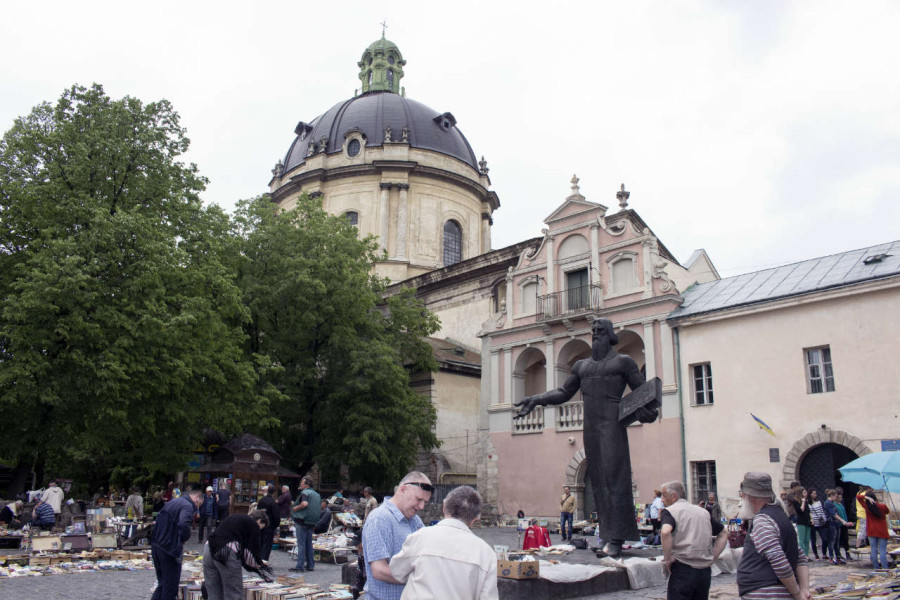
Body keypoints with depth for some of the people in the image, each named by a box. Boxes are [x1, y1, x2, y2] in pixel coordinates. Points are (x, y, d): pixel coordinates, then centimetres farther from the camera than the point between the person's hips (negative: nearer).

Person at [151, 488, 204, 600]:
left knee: (162, 583, 21)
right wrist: (185, 538, -12)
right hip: (170, 550, -9)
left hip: (155, 546, 9)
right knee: (171, 586, 4)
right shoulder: (188, 506, -14)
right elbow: (183, 525, -31)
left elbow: (158, 520, 23)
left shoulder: (172, 501, 16)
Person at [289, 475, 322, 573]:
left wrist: (296, 508, -16)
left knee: (301, 544, -3)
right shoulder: (317, 494, 13)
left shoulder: (304, 493, -12)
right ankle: (310, 565, 18)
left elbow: (304, 504, -30)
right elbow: (320, 509, 16)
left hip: (302, 521, -8)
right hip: (312, 522, 8)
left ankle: (300, 565, -2)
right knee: (309, 544, 15)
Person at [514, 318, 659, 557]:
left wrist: (646, 410, -18)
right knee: (598, 479, 4)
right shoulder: (582, 365, 19)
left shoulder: (623, 361, 5)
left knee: (613, 475, -11)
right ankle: (609, 536, 8)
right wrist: (536, 400, 9)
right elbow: (564, 393, 21)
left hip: (612, 423, -5)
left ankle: (616, 539, -9)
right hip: (590, 426, 6)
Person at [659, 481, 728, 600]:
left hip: (682, 569, -6)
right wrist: (713, 558, 15)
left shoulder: (669, 511, -5)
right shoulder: (703, 512, 15)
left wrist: (667, 559, -14)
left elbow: (665, 532, -25)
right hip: (705, 571, 6)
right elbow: (724, 534, 20)